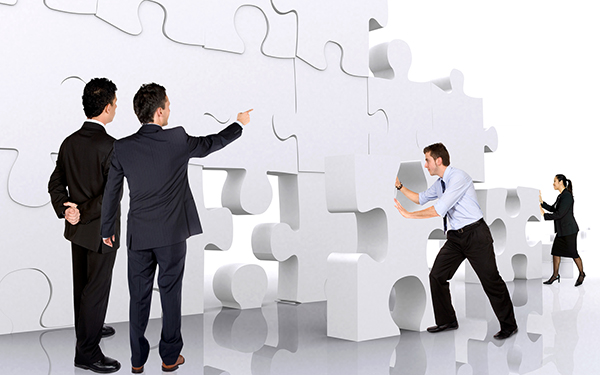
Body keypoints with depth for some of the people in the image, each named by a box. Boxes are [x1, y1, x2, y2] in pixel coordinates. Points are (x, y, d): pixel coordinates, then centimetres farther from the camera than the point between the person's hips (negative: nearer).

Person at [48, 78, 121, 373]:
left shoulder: (70, 142, 2)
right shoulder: (111, 146, -22)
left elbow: (55, 184, 5)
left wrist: (65, 208, -8)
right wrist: (83, 214, -18)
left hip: (77, 228, 8)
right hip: (100, 230, -8)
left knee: (82, 284, 22)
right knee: (96, 289, 2)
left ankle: (88, 330, 42)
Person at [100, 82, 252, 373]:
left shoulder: (122, 147, -5)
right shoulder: (177, 140, -11)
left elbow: (111, 193, 2)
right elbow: (211, 144, 7)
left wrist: (107, 229, 15)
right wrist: (239, 124, 24)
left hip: (138, 235, 2)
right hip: (172, 233, -2)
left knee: (139, 297, 12)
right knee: (170, 294, 9)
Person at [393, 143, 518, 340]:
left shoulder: (458, 177, -18)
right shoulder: (439, 183, 10)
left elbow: (440, 209, -25)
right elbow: (421, 199, 27)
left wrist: (409, 215, -20)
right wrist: (400, 186, 17)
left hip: (475, 234, -8)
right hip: (455, 236, 9)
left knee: (490, 280, -2)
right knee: (436, 276, 4)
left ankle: (508, 326, 13)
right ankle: (447, 321, 19)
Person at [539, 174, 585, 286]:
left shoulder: (567, 197, -20)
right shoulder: (561, 195, 11)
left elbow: (559, 214, -23)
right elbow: (553, 209, 16)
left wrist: (544, 215, -16)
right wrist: (542, 202, 7)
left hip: (569, 230, -9)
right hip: (561, 230, 9)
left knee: (573, 252, 2)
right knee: (555, 251, 8)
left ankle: (581, 274, 20)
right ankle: (555, 275, 15)